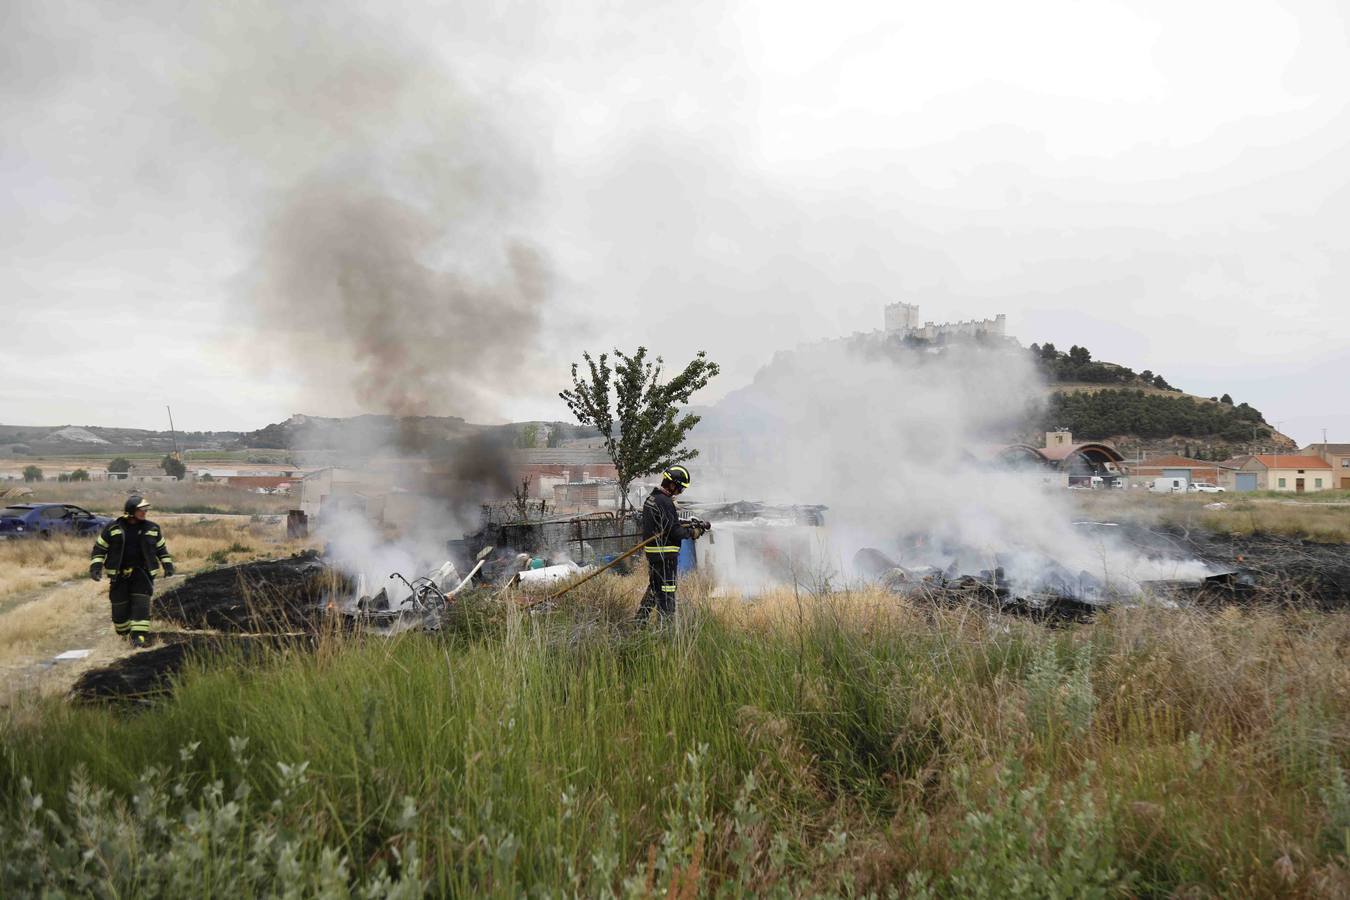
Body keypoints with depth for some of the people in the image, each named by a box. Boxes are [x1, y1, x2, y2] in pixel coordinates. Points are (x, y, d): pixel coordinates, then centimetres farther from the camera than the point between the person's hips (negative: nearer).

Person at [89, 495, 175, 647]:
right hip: (119, 574, -1)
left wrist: (167, 565, 9)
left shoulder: (152, 529, 4)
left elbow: (161, 548, 15)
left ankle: (139, 635, -11)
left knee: (141, 604, -10)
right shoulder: (112, 528, -2)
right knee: (120, 606, 6)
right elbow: (99, 548, 4)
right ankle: (124, 632, 30)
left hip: (141, 573, 1)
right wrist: (95, 567, -6)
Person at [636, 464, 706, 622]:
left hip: (652, 551, 10)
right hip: (665, 554, -10)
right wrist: (692, 532, -4)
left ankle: (640, 619, 25)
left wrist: (687, 526, 12)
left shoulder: (651, 498, 12)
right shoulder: (665, 502, -20)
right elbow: (674, 531, -20)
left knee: (654, 587, 20)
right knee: (666, 590, -2)